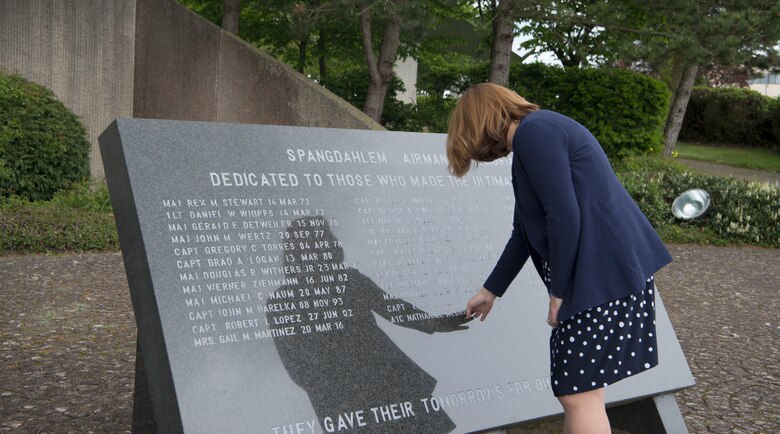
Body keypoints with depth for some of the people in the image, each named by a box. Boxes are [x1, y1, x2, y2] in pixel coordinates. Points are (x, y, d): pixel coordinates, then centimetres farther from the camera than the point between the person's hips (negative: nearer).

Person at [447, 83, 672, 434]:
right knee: (577, 388, 17)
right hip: (597, 271, 10)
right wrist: (490, 290, 31)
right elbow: (524, 233, 25)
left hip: (604, 275, -10)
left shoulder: (534, 132, -11)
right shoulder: (535, 134, 20)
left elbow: (565, 218, -19)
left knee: (579, 394, -4)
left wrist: (559, 291, -11)